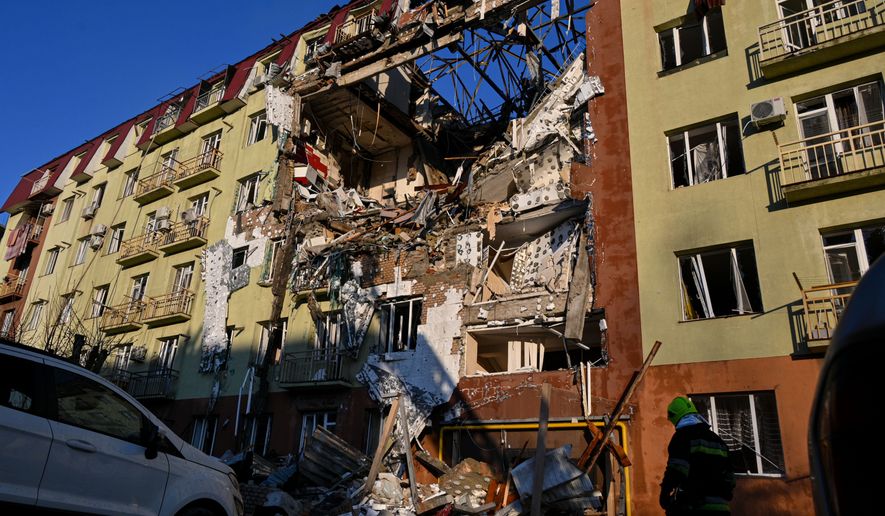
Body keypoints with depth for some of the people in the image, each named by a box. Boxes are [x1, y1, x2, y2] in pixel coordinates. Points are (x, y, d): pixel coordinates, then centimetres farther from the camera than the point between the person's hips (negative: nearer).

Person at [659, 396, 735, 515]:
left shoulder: (683, 435, -4)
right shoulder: (717, 439, 22)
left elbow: (676, 470, -17)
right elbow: (729, 476, 22)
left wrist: (665, 492, -12)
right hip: (720, 506, 8)